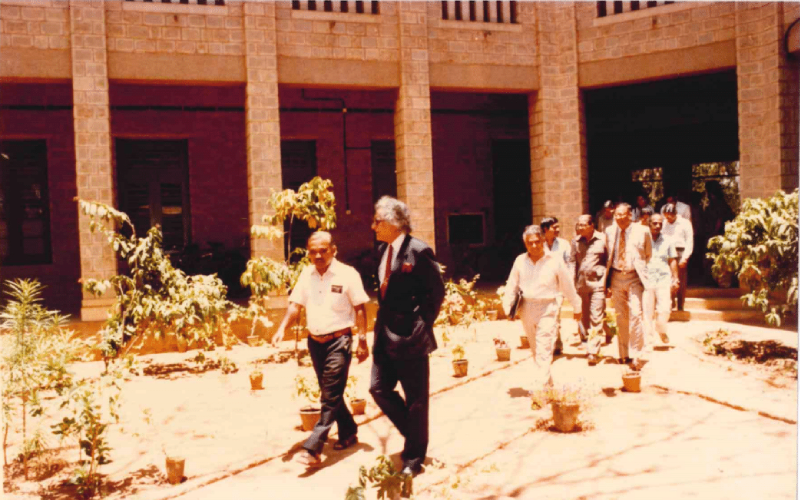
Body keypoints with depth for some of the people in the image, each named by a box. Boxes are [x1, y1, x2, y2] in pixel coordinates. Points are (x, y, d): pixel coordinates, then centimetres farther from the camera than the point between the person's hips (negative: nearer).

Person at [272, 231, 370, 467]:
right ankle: (348, 433, 34)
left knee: (331, 397, -8)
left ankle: (313, 449, -11)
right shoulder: (306, 274, 7)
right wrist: (282, 328, -8)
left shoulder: (347, 274, -8)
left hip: (339, 341, -6)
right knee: (330, 393, 16)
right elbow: (296, 305, 8)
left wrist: (362, 341, -9)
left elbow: (360, 308, -6)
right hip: (315, 342, 6)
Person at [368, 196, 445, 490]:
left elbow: (437, 292, -11)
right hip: (386, 335, 8)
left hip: (410, 337, -8)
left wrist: (422, 324, -10)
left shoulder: (418, 251, -14)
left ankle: (413, 459, 19)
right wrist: (382, 320, 11)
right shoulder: (382, 250, 9)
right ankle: (414, 436, 28)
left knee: (415, 399, 5)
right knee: (379, 389, 6)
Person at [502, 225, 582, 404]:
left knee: (544, 352, -10)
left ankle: (539, 392, -13)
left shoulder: (555, 261, -6)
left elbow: (568, 287, 3)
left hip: (547, 309, -4)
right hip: (526, 308, 4)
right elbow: (512, 285, 10)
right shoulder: (520, 261, 2)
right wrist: (508, 307, 0)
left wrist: (577, 308, 12)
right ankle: (548, 385, 30)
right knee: (536, 351, 14)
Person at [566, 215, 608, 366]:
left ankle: (592, 351, -4)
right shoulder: (576, 241, 7)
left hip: (598, 282, -3)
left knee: (596, 318, -6)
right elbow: (571, 261, 10)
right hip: (581, 283, 3)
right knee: (583, 316, 10)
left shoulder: (602, 239, -1)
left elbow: (609, 261, 2)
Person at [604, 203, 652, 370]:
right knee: (621, 317, 9)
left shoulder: (642, 231, -5)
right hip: (616, 277, 3)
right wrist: (608, 278, 11)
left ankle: (635, 356, -5)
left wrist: (644, 273, 8)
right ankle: (624, 354, 20)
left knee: (635, 315, -12)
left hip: (634, 277, -3)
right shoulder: (609, 231, 4)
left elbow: (649, 255, 8)